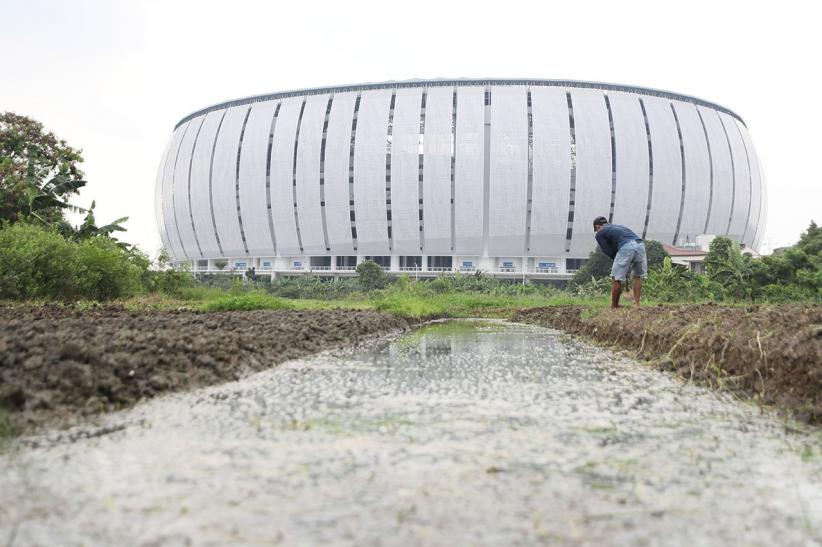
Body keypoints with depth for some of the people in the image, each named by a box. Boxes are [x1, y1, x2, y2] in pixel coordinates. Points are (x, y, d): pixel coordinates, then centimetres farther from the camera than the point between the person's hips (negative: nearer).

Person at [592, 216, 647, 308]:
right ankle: (636, 303, 16)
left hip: (626, 247, -6)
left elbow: (609, 252, 13)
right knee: (638, 276, 21)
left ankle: (614, 306, 14)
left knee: (617, 279, 7)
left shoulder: (599, 233, 19)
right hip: (640, 244, 6)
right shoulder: (618, 226, 38)